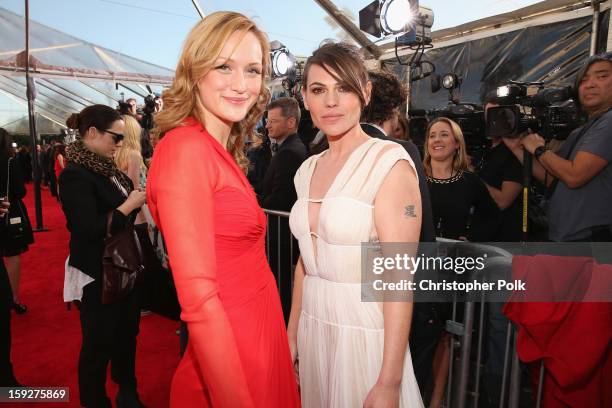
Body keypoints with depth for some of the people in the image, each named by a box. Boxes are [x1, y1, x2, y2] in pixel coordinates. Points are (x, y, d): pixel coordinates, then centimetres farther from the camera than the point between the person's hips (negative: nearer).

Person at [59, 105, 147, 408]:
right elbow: (89, 229, -26)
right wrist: (130, 205, -19)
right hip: (98, 275, -8)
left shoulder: (106, 168, 8)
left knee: (127, 333, 20)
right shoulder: (75, 175, -18)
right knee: (99, 342, 8)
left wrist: (139, 198, -5)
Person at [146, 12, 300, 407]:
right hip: (227, 357, -8)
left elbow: (236, 259, 9)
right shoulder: (186, 148, -19)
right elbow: (199, 299, -23)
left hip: (260, 337, 8)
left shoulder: (222, 151, 7)